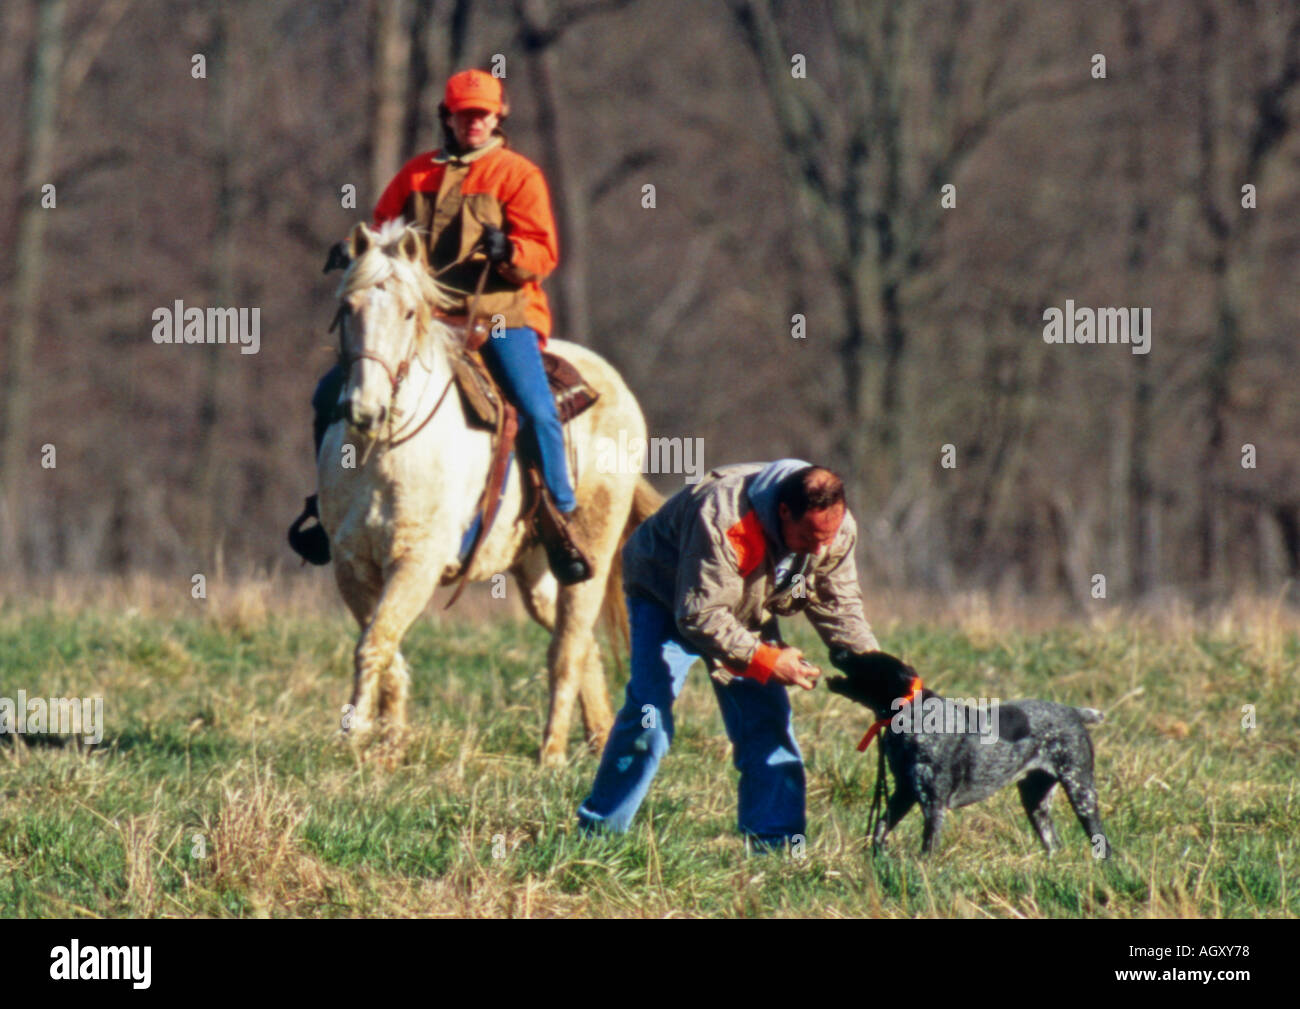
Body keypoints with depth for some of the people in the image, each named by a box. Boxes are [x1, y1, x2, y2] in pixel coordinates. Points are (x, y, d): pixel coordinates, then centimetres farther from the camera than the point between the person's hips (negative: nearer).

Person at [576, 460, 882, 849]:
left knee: (767, 717, -6)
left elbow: (840, 607, -10)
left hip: (748, 608, 6)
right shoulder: (724, 523, -42)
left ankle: (775, 844, -3)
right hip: (666, 594, -6)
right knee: (649, 712, -17)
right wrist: (765, 660, -44)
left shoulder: (837, 532, -21)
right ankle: (597, 833, -9)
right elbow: (699, 617, -39)